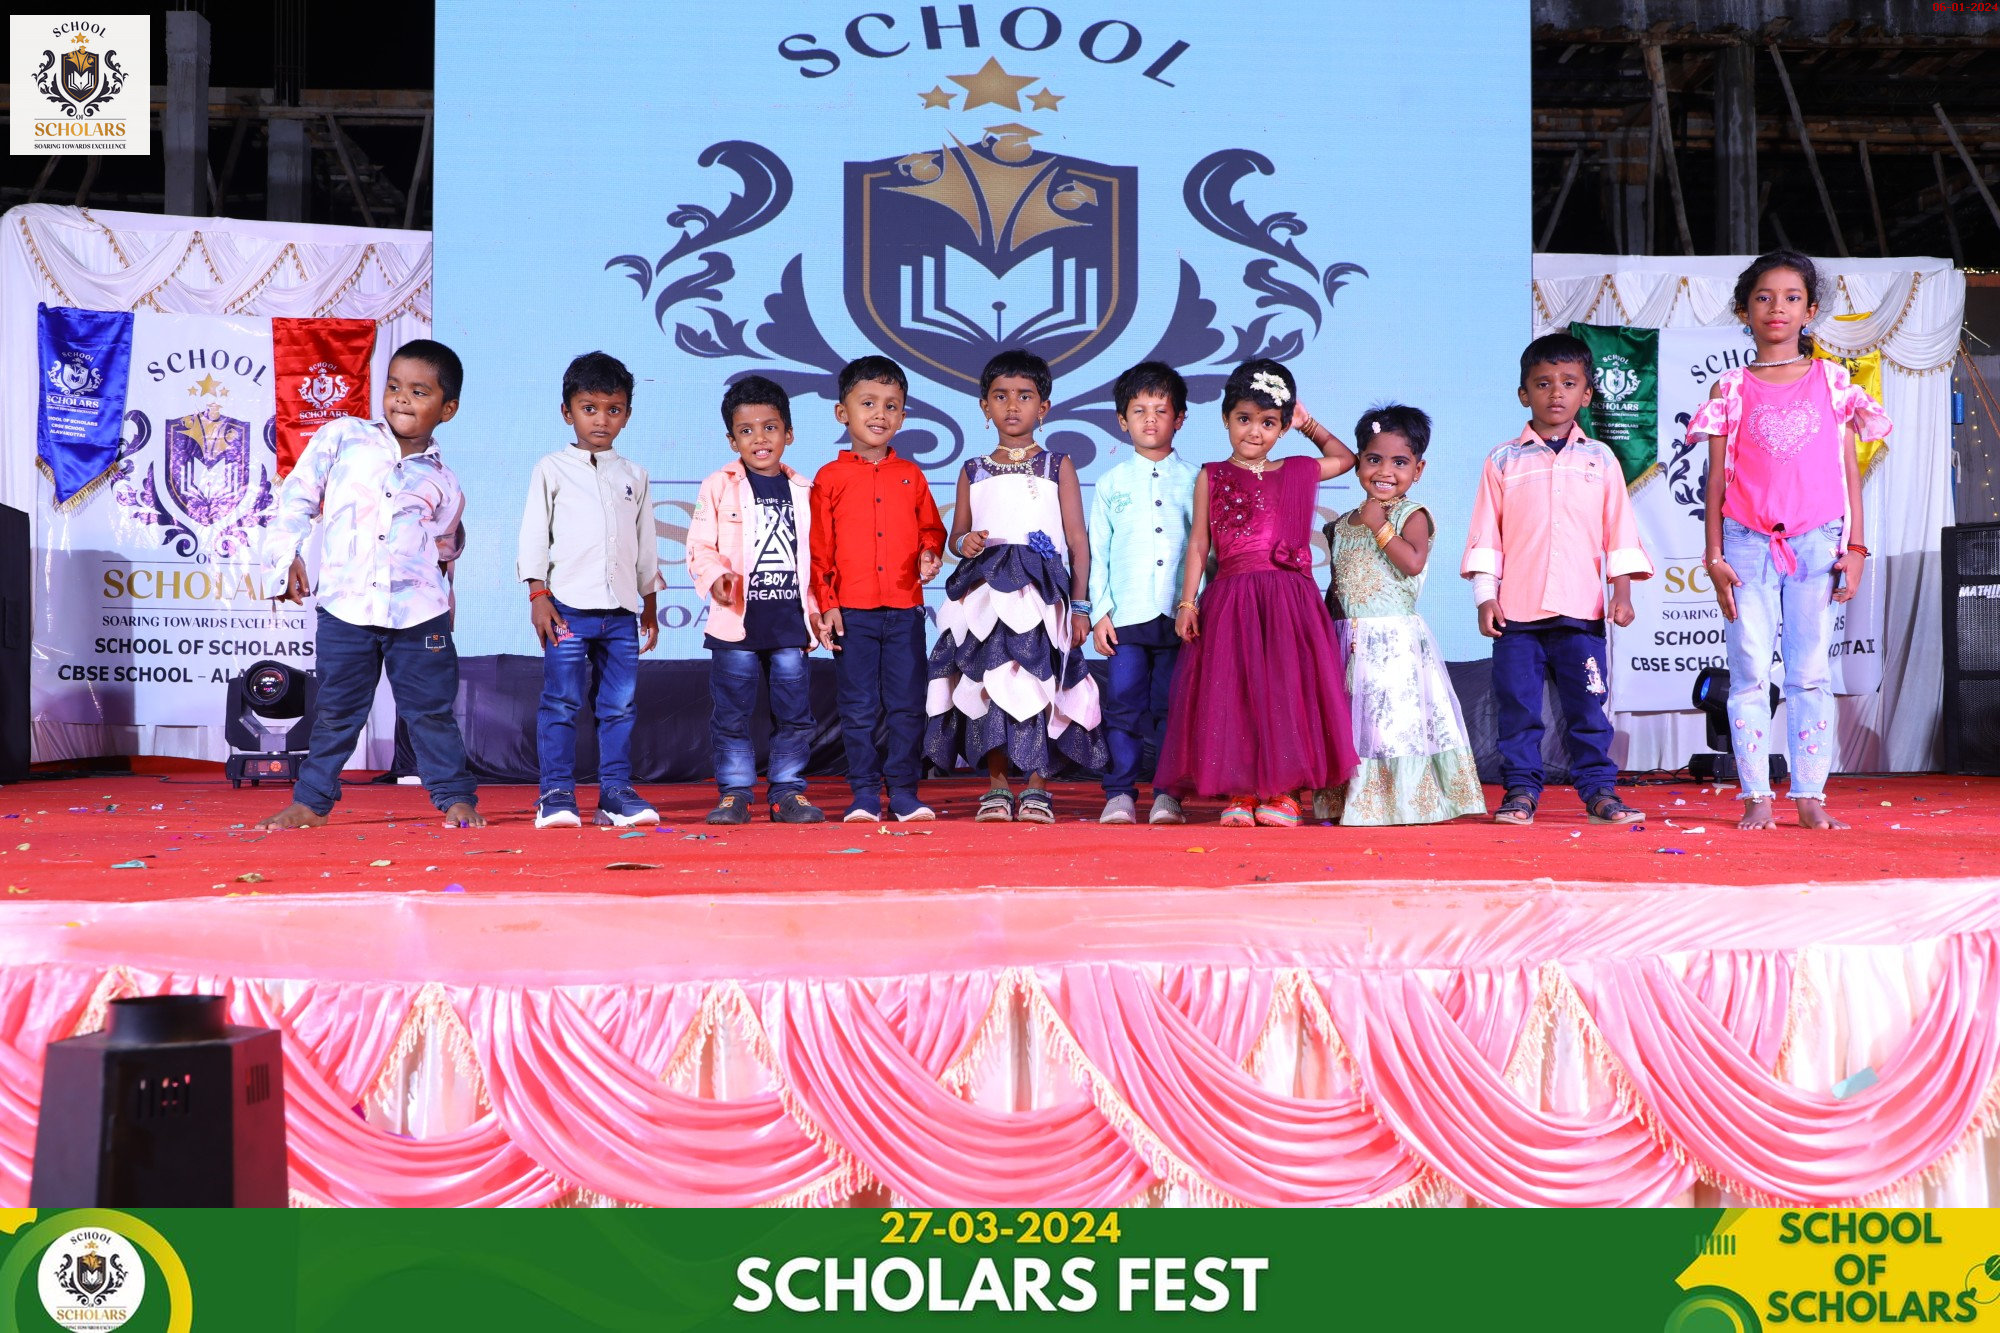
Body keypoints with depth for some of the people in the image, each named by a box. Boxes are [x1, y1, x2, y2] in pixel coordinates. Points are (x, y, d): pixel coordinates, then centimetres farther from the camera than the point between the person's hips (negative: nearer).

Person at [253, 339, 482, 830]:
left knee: (432, 711, 5)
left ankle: (456, 797, 16)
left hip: (419, 614, 1)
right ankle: (311, 800, 21)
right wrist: (285, 556, -2)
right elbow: (297, 495, 6)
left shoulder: (443, 484, 8)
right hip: (345, 607, 0)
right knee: (337, 712, 7)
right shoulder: (342, 438, 5)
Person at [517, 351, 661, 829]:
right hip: (568, 606, -3)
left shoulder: (634, 475, 14)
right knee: (562, 703, -4)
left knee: (620, 705, 4)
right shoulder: (552, 469, 5)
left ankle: (616, 792, 9)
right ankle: (556, 794, 2)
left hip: (621, 610, 3)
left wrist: (650, 605, 17)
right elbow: (533, 534, 1)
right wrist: (538, 595, -7)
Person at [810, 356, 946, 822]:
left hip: (905, 609, 2)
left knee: (907, 705, 4)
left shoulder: (911, 475, 10)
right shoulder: (830, 478, 3)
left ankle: (904, 791, 13)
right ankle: (865, 794, 12)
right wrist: (824, 603, -4)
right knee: (859, 708, 3)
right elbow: (818, 548, 2)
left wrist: (930, 554, -5)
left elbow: (931, 527, 17)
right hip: (852, 612, -2)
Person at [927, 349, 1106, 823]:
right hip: (985, 590, 2)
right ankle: (997, 784, 8)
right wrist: (965, 543, -6)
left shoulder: (1057, 466, 8)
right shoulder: (974, 472, 14)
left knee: (1040, 684, -6)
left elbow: (1078, 539, 6)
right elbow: (956, 535, 19)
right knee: (988, 683, -3)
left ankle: (1037, 787, 4)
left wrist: (1080, 605, 0)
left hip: (1042, 589, -2)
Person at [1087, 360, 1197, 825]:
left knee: (1172, 708, 3)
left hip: (1180, 614, 0)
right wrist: (1101, 612, 1)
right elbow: (1098, 553, 9)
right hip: (1127, 614, 0)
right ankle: (1120, 794, 5)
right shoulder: (1111, 484, 9)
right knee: (1124, 706, -3)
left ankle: (1168, 794, 11)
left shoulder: (1194, 480, 7)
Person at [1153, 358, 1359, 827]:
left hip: (1288, 600, 1)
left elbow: (1346, 458, 31)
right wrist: (1187, 601, -1)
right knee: (1232, 692, -2)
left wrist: (1310, 425, 25)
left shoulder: (1295, 473, 12)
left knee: (1285, 691, -2)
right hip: (1229, 599, -1)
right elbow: (1198, 544, 6)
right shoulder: (1211, 478, 8)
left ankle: (1281, 791, 6)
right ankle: (1238, 792, 5)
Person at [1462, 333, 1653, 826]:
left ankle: (1598, 789, 12)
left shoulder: (1600, 460, 10)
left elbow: (1620, 532, 11)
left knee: (1589, 705, 3)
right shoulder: (1504, 461, 6)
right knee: (1517, 706, 2)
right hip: (1517, 610, 0)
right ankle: (1521, 790, 11)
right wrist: (1485, 596, -2)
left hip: (1582, 610, 1)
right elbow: (1485, 536, 5)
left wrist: (1622, 593, 3)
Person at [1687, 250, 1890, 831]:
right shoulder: (1732, 389, 7)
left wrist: (1854, 547, 2)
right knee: (1749, 673, -1)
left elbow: (1849, 471, 9)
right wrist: (1714, 556, -1)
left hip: (1816, 543, 1)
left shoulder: (1833, 381, 10)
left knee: (1811, 673, 2)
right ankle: (1757, 797, 4)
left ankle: (1810, 797, 7)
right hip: (1748, 543, -1)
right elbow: (1716, 477, 5)